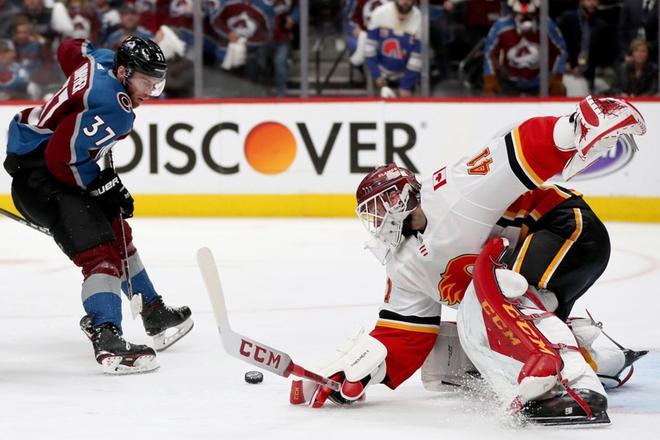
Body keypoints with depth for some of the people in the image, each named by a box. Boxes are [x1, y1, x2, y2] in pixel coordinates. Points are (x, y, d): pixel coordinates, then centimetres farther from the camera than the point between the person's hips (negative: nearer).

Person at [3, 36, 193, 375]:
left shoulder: (105, 61, 2)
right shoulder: (115, 110, -25)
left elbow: (69, 49, 26)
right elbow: (61, 158, -28)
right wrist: (104, 186, -13)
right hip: (38, 176, -11)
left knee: (116, 231, 22)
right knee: (99, 250, -22)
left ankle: (153, 312, 34)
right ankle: (106, 339, -35)